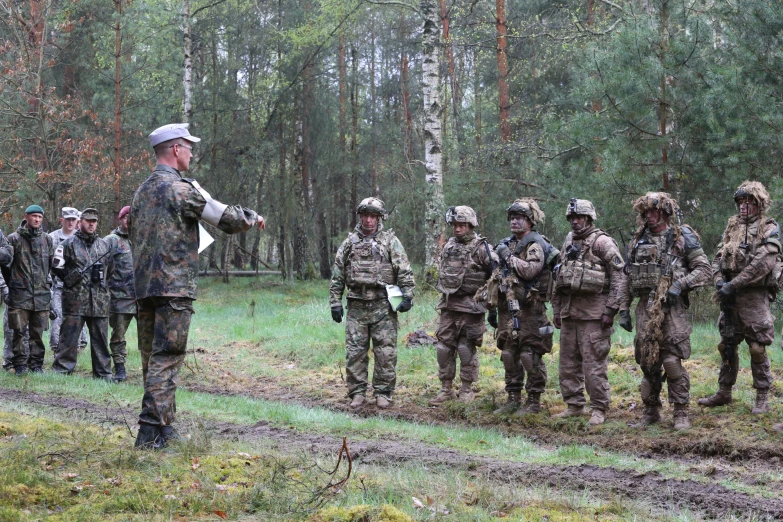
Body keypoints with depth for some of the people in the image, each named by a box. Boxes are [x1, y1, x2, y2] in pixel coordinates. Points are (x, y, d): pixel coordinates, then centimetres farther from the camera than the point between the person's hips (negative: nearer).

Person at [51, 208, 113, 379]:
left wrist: (102, 279, 12)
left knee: (100, 338, 7)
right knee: (69, 335, -4)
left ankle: (103, 373, 12)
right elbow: (56, 266, 0)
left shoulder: (103, 245, 15)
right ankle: (62, 370, -1)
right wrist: (70, 278, -6)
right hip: (75, 299, -4)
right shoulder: (69, 243, 1)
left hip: (99, 299, 4)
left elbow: (108, 268, 25)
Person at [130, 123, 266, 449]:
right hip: (174, 287, -8)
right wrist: (253, 218, 10)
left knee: (151, 357, 12)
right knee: (166, 358, -8)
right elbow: (227, 219, -8)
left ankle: (162, 425, 19)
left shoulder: (142, 190, 16)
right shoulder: (182, 189, -10)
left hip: (143, 285, 8)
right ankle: (151, 431, -13)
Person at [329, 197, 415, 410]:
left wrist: (407, 296, -11)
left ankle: (383, 393, 8)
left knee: (386, 352, -1)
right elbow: (337, 275, 12)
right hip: (357, 306, 2)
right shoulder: (349, 243, 10)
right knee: (355, 352, 2)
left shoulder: (390, 241, 3)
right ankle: (357, 393, 10)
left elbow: (405, 271, -1)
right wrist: (335, 303, 6)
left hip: (383, 306, -2)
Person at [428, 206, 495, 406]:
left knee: (467, 349, -1)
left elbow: (495, 275, -8)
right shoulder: (449, 246, 12)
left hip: (469, 307, -6)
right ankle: (446, 389, 13)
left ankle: (466, 390, 8)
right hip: (448, 306, 6)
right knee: (444, 348, 6)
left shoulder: (481, 248, -8)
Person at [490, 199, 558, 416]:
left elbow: (530, 270, -25)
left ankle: (534, 401, 0)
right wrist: (493, 307, 21)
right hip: (508, 309, 8)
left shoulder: (536, 244, -7)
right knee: (509, 355, 10)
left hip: (529, 310, -8)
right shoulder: (508, 244, 18)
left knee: (531, 357, -5)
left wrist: (509, 256, -15)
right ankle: (513, 399, 17)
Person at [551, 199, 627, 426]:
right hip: (569, 311, 8)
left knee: (594, 364, -7)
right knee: (568, 362, 11)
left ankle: (599, 409, 0)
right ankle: (574, 405, 20)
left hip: (593, 313, -8)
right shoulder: (569, 243, 16)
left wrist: (610, 310, -15)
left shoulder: (602, 243, -7)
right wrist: (557, 309, 18)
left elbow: (620, 277, -11)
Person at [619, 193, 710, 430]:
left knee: (672, 361, -10)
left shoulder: (682, 238, 0)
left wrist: (680, 284, -16)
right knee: (647, 362, 7)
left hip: (672, 308, -5)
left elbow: (704, 270, -2)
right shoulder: (637, 241, 14)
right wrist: (624, 309, 11)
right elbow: (628, 279, 17)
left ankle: (681, 413, -1)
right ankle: (651, 411, 18)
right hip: (645, 309, 5)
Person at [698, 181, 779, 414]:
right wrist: (719, 281, -7)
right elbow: (718, 257, 12)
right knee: (727, 346, 12)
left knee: (757, 349, -5)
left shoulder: (769, 229, -5)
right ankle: (724, 393, 22)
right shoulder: (732, 226, 14)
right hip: (730, 298, 6)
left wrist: (733, 285, -19)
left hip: (754, 297, -6)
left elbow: (763, 264, -16)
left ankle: (762, 399, 2)